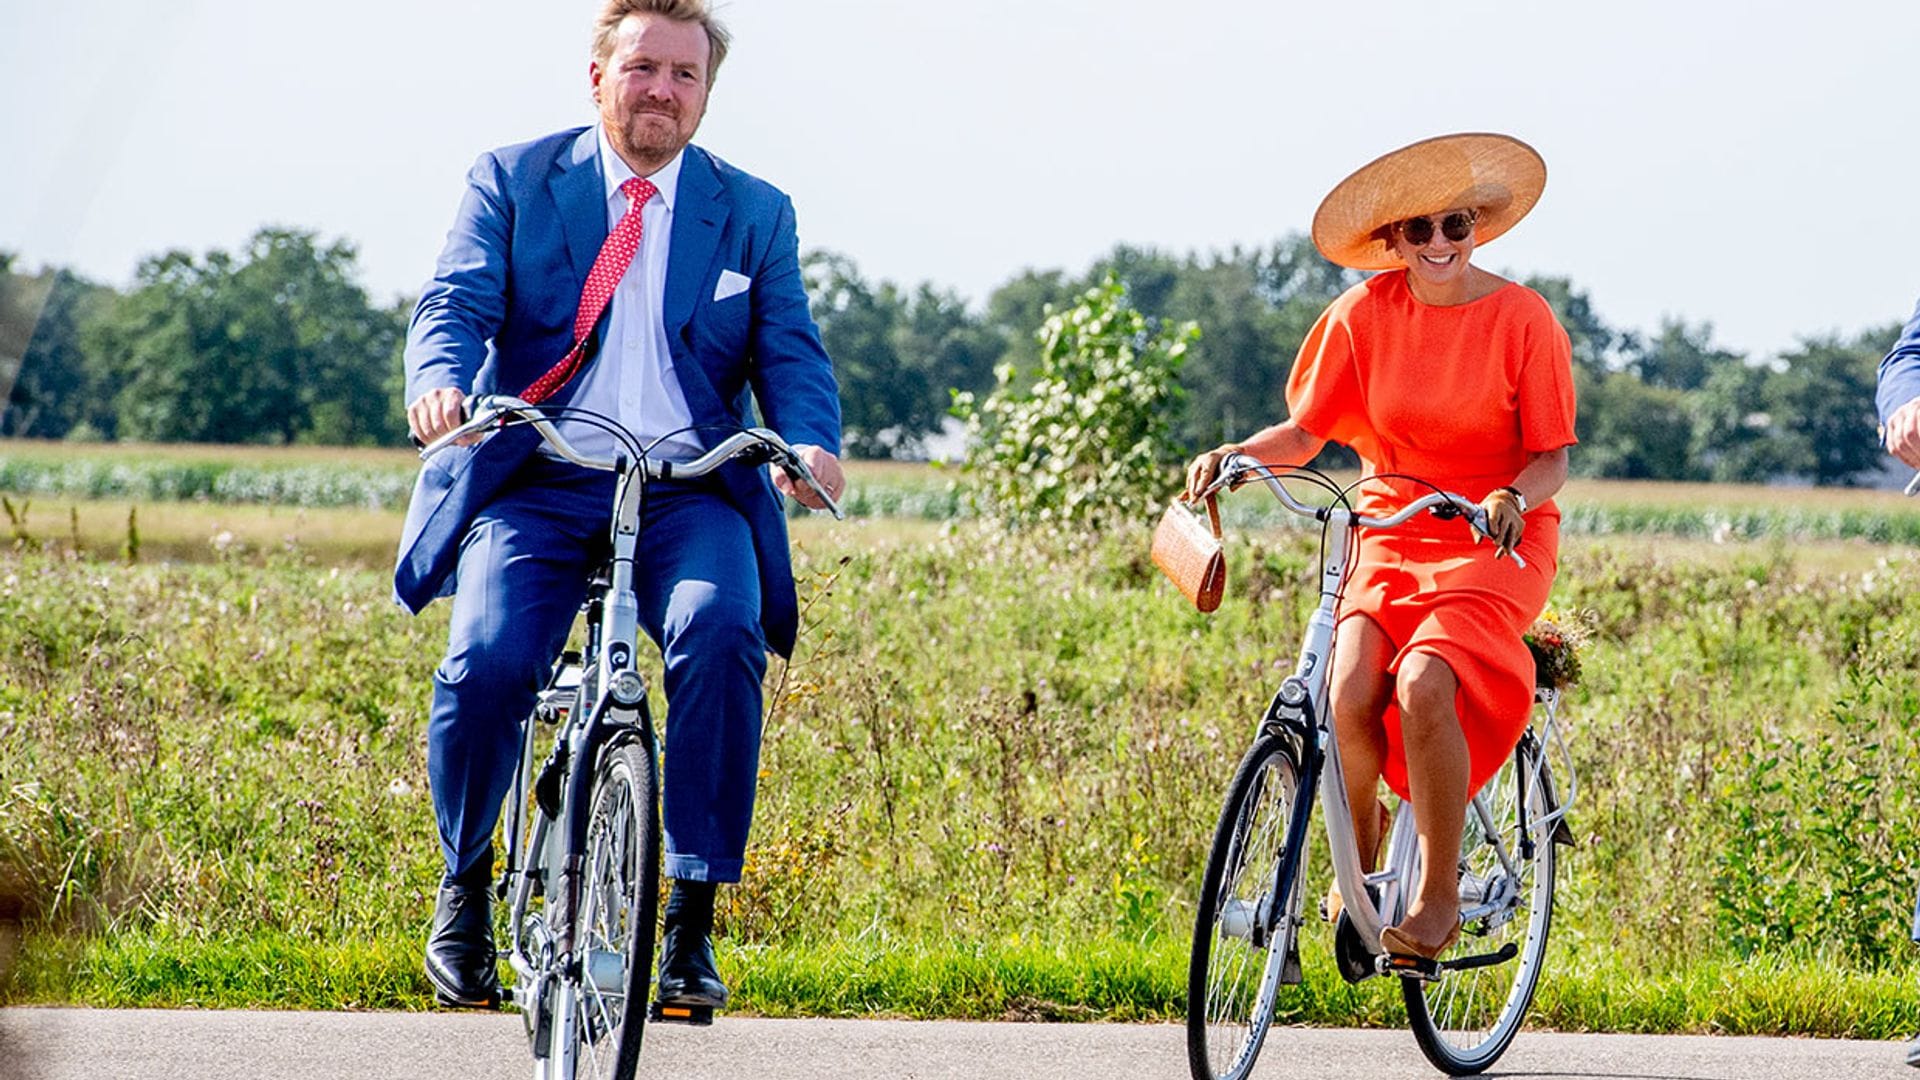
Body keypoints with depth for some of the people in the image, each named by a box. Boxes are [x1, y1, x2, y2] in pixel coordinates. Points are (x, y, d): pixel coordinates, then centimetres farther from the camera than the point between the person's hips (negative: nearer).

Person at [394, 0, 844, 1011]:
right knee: (487, 662, -26)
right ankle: (464, 888, 3)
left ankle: (691, 923, -21)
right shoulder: (512, 181, 12)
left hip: (688, 494, 1)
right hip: (537, 484, -1)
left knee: (720, 635, -30)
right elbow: (455, 302, 0)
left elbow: (790, 352, 6)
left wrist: (809, 440, -17)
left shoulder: (754, 214, 16)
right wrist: (441, 382, -23)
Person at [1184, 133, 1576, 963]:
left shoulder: (1522, 318, -6)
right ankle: (1357, 860, 6)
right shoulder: (1365, 316, 1)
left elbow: (1551, 457, -6)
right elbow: (1306, 430, 3)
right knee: (1351, 691, -25)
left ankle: (1439, 898, -16)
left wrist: (1514, 498, -27)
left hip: (1493, 544, -3)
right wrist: (1237, 454, -16)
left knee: (1423, 685, -31)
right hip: (1391, 533, 3)